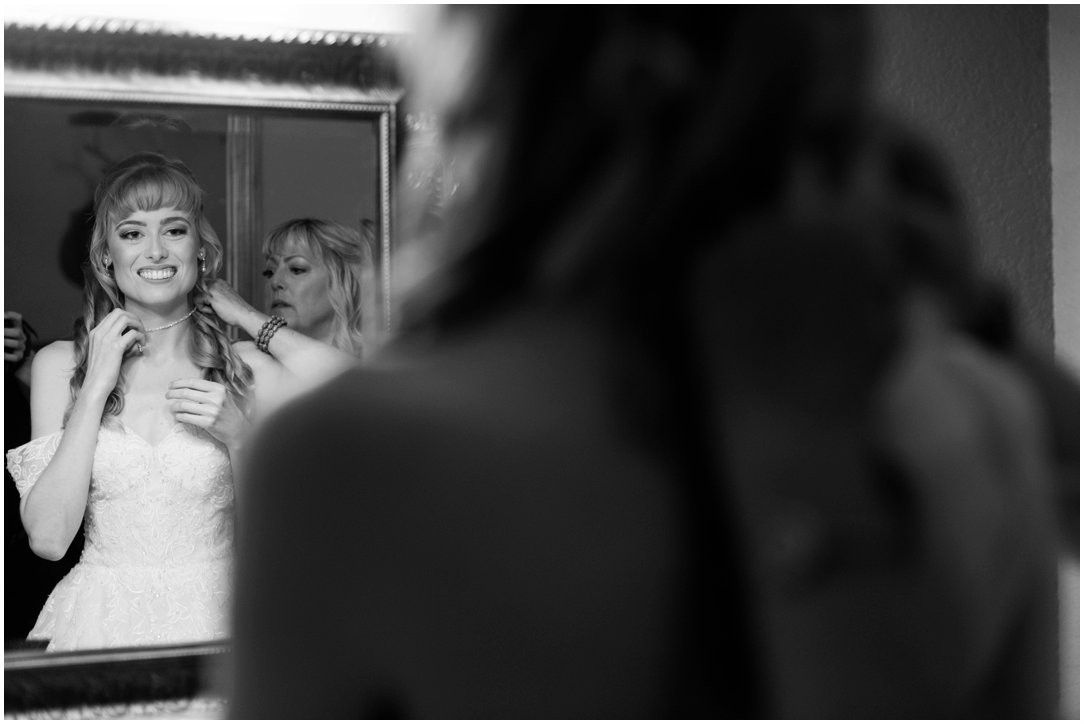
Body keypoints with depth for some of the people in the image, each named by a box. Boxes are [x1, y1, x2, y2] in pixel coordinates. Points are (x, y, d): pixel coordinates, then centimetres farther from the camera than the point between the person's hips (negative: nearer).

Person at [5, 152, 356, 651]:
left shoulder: (247, 366, 2)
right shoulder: (59, 365, 5)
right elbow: (47, 538, -4)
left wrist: (240, 436, -11)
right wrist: (95, 390, -6)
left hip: (215, 614, 0)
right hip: (101, 623, 0)